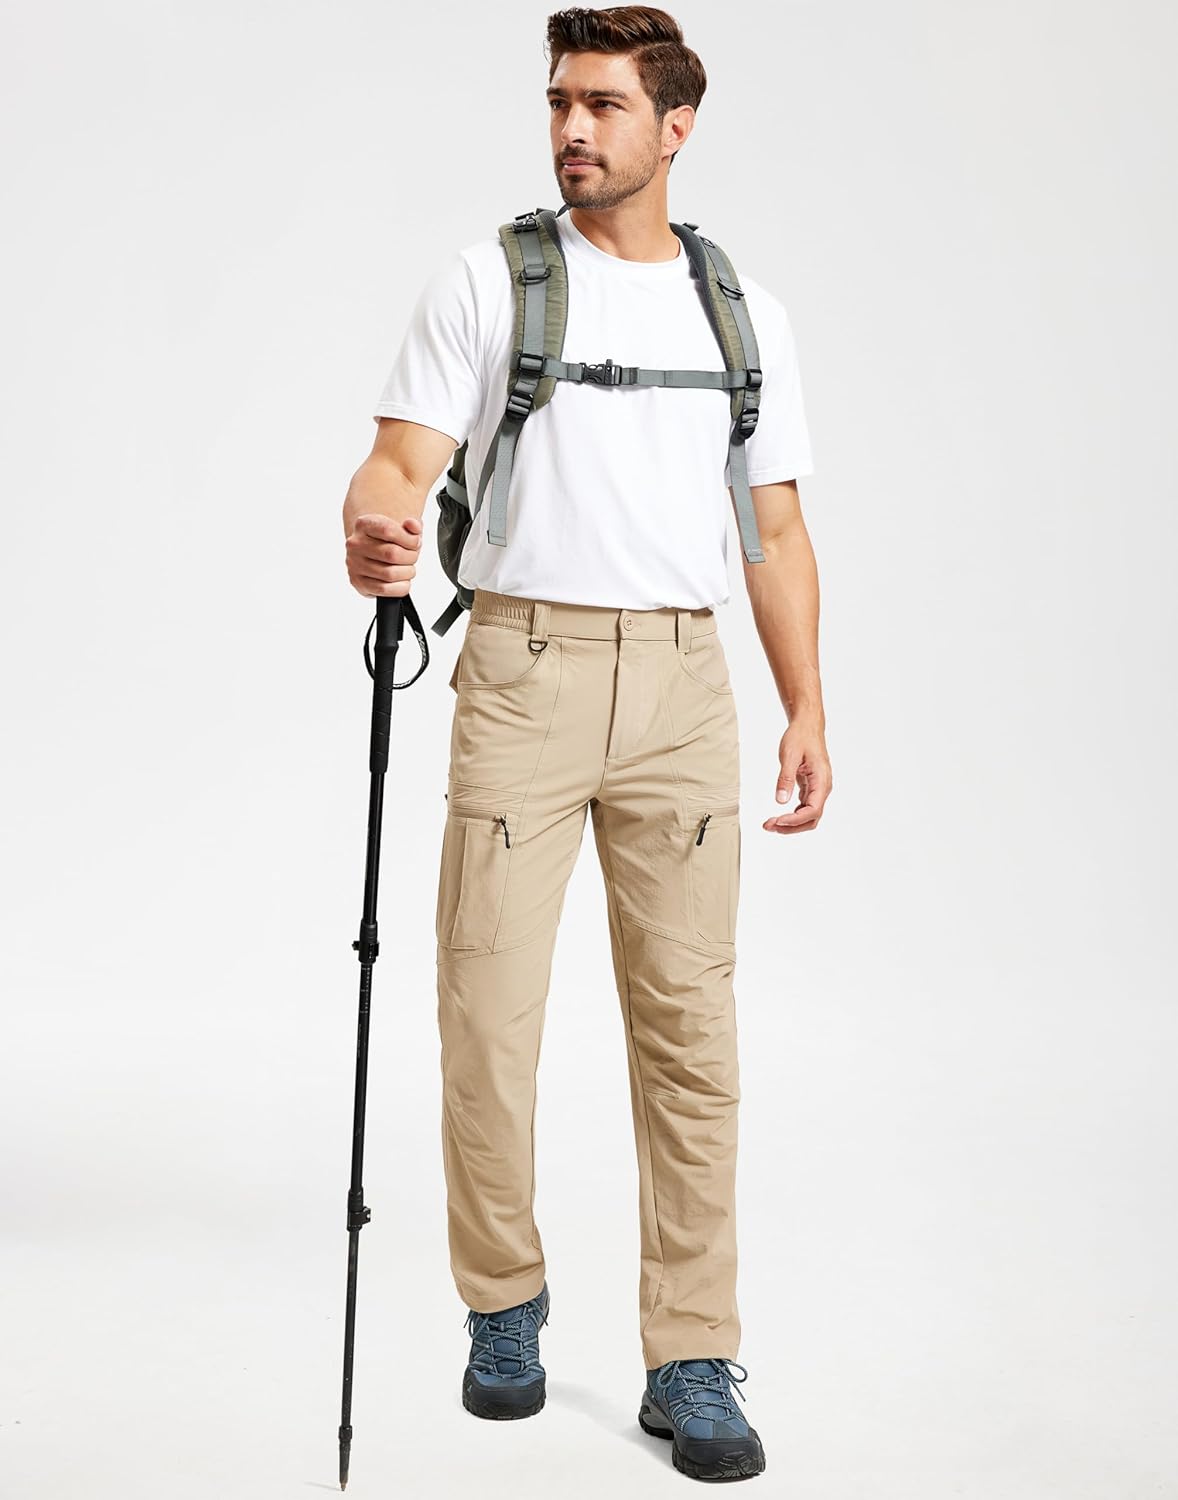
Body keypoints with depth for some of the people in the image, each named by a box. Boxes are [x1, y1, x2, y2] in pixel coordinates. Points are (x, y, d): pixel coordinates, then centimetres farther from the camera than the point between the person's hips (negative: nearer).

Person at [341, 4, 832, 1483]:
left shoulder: (746, 310, 14)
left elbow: (776, 530, 14)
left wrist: (807, 709, 4)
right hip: (524, 668, -2)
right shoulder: (483, 282, 6)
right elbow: (402, 460, -4)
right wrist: (372, 530, -29)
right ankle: (505, 1304, 21)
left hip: (681, 685, 2)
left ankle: (691, 1363, 11)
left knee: (688, 1022, 2)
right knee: (490, 1014, -2)